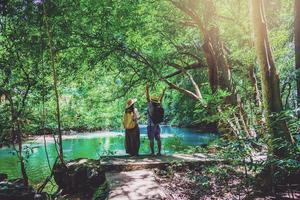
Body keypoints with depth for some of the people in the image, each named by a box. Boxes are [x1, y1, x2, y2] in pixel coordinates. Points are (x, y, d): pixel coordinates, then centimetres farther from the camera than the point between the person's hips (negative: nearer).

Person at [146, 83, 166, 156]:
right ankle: (159, 152, 12)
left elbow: (147, 98, -14)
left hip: (151, 126, -5)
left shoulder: (151, 106, -13)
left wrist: (147, 89, -13)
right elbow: (160, 98, 12)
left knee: (151, 140, 1)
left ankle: (152, 152, 3)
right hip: (157, 126, 5)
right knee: (158, 139, 10)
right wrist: (163, 91, 24)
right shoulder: (159, 106, 0)